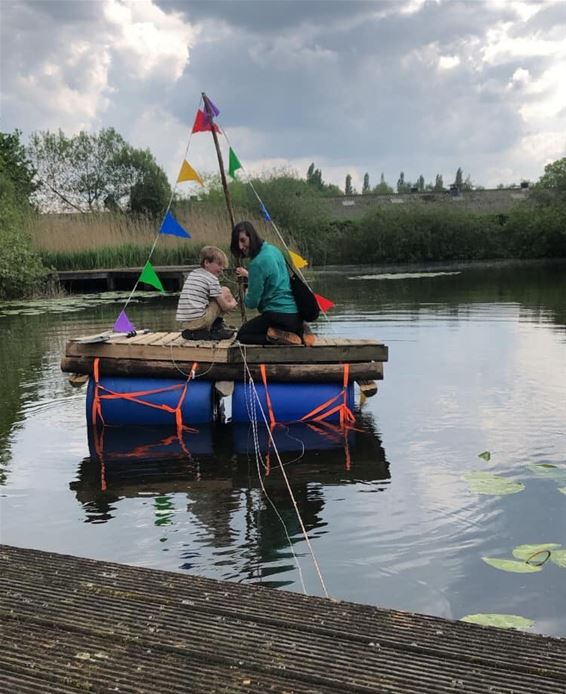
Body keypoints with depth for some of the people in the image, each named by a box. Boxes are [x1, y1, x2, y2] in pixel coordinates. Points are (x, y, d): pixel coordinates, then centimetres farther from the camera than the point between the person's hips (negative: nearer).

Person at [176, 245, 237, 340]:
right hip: (199, 321, -8)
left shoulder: (191, 274, 18)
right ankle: (217, 328, 11)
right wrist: (233, 304, 21)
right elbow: (225, 307, -3)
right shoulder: (212, 279, -4)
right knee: (225, 291, 4)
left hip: (184, 323, 8)